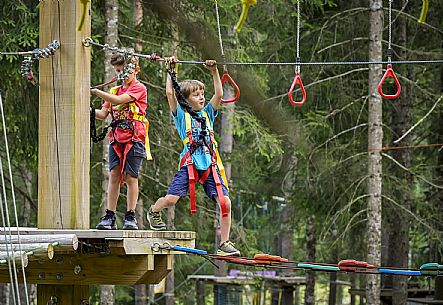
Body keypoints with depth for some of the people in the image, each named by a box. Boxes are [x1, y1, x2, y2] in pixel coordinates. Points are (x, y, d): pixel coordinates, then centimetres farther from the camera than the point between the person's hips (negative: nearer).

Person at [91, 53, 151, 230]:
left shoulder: (139, 88, -1)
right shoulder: (115, 90, 18)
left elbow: (119, 100, -16)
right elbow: (103, 114, 12)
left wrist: (95, 91, -18)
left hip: (134, 138, -5)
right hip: (116, 139, 5)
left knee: (130, 177, -4)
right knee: (114, 175, -2)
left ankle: (130, 217, 0)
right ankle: (110, 217, -3)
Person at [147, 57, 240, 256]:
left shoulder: (207, 113, 20)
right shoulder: (181, 114, 8)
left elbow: (219, 94, 11)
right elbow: (170, 93, -2)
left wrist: (214, 71, 6)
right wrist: (171, 70, 2)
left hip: (210, 164, 3)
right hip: (190, 163, -3)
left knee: (225, 202, -9)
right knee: (170, 199, -10)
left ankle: (224, 244, -1)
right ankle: (154, 212, 28)